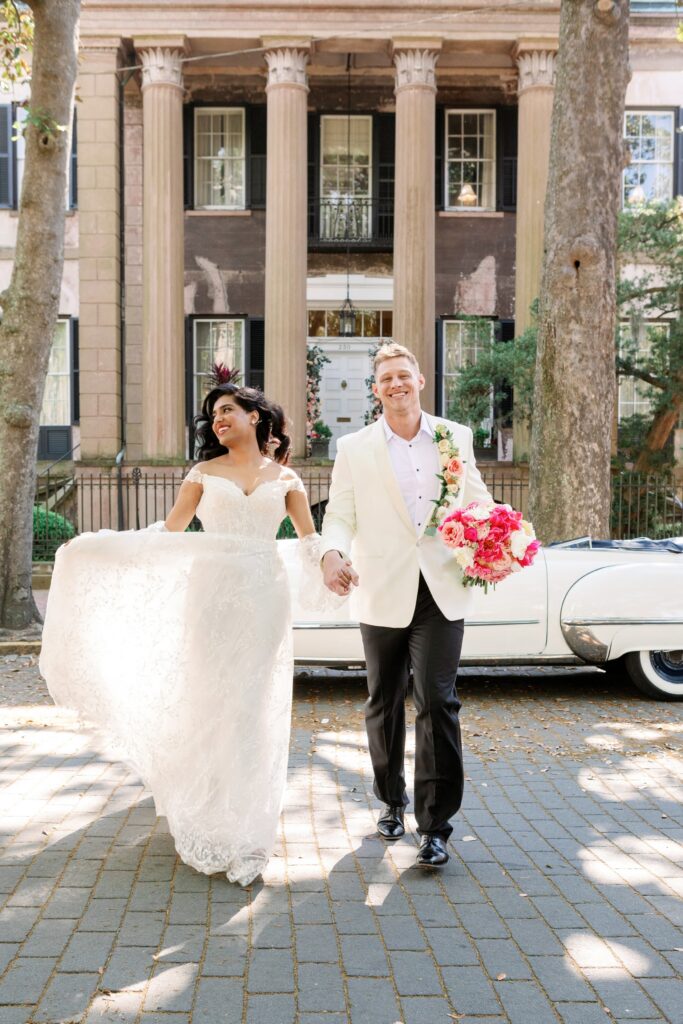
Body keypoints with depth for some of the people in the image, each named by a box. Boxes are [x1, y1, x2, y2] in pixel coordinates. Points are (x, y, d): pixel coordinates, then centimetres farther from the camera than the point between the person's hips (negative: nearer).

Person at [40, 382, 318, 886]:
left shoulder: (285, 477, 11)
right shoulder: (204, 472, 10)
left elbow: (309, 537, 9)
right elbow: (171, 529, 4)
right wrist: (109, 543, -6)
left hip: (262, 595, 0)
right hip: (211, 592, 0)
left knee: (253, 706, 1)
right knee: (208, 700, 1)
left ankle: (245, 825, 13)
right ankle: (209, 822, 16)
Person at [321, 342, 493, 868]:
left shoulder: (455, 436, 6)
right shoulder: (354, 448, 3)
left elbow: (476, 497, 15)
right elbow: (340, 515, -1)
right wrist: (332, 555, -22)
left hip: (441, 592, 0)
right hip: (383, 594, 1)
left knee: (438, 702, -7)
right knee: (385, 703, 14)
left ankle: (435, 825, 4)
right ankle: (392, 801, 35)